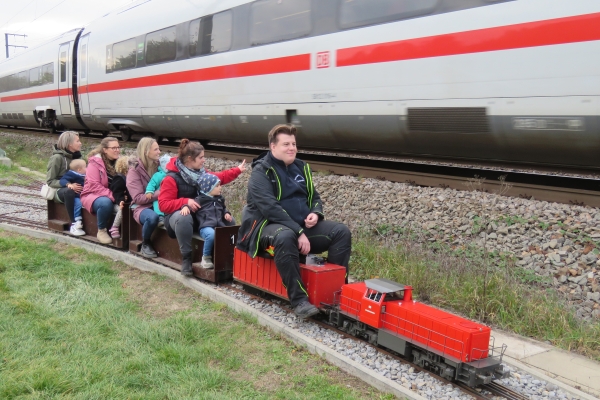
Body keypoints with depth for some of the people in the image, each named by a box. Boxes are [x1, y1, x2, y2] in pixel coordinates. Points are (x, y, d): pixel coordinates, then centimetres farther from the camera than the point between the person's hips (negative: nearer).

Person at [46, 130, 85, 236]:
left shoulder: (77, 156, 11)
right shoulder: (57, 157, -9)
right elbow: (50, 181, -11)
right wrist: (67, 184, -27)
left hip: (74, 188, 5)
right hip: (59, 190, -5)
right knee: (69, 191, -41)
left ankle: (80, 220, -27)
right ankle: (74, 224, -34)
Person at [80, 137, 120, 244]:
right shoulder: (95, 162, -8)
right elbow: (94, 186, -17)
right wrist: (112, 196, -28)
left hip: (113, 196, 4)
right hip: (93, 195, -4)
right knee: (106, 203, -37)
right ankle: (101, 231, -15)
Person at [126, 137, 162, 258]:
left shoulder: (159, 165, 6)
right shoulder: (135, 170, -8)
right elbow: (138, 198, -14)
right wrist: (160, 193, -25)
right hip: (142, 206, -4)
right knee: (152, 217, -39)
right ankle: (145, 244, -9)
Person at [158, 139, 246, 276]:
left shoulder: (201, 173, 5)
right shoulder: (172, 178, -15)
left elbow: (219, 178, 23)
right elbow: (163, 204, -19)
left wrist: (238, 170, 21)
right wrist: (186, 202, -28)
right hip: (179, 214, -7)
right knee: (184, 218, -43)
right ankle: (186, 258, -30)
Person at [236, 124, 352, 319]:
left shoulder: (300, 167, 13)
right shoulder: (261, 171, -9)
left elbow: (314, 197, 20)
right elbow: (270, 207, -21)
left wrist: (316, 213, -5)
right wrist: (298, 233, -27)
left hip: (302, 226, 7)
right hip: (269, 225, -7)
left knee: (341, 231, -10)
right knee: (285, 237, -41)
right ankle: (299, 300, -37)